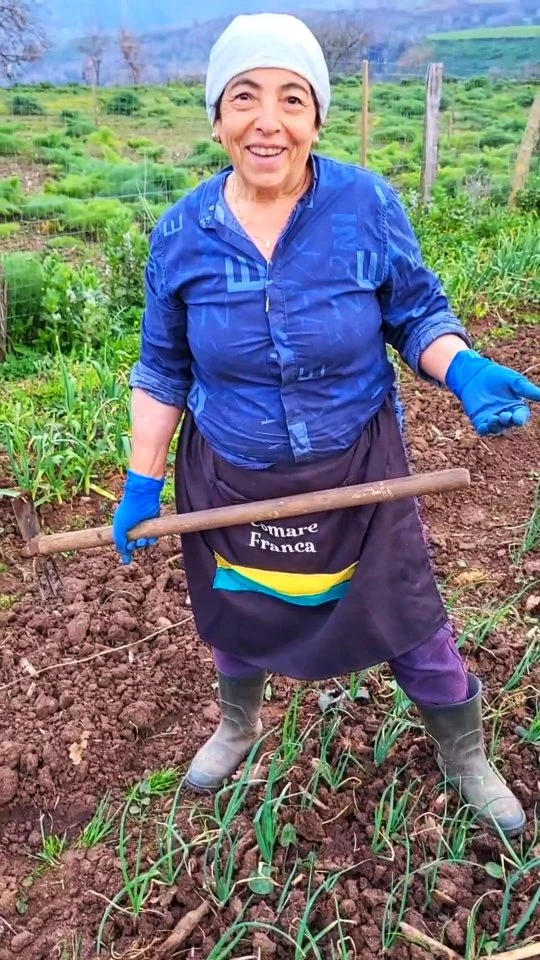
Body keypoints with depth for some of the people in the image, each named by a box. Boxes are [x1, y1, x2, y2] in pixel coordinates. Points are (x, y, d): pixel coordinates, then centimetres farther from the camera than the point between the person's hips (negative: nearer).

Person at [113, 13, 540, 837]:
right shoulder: (182, 232, -9)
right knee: (240, 619, 24)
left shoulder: (369, 205, -13)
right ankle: (239, 728, 58)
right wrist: (143, 482, 1)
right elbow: (163, 368, 0)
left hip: (357, 474, -1)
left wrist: (466, 373, -25)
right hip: (229, 483, 2)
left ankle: (465, 759, 43)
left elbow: (418, 314, -3)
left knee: (410, 624, 11)